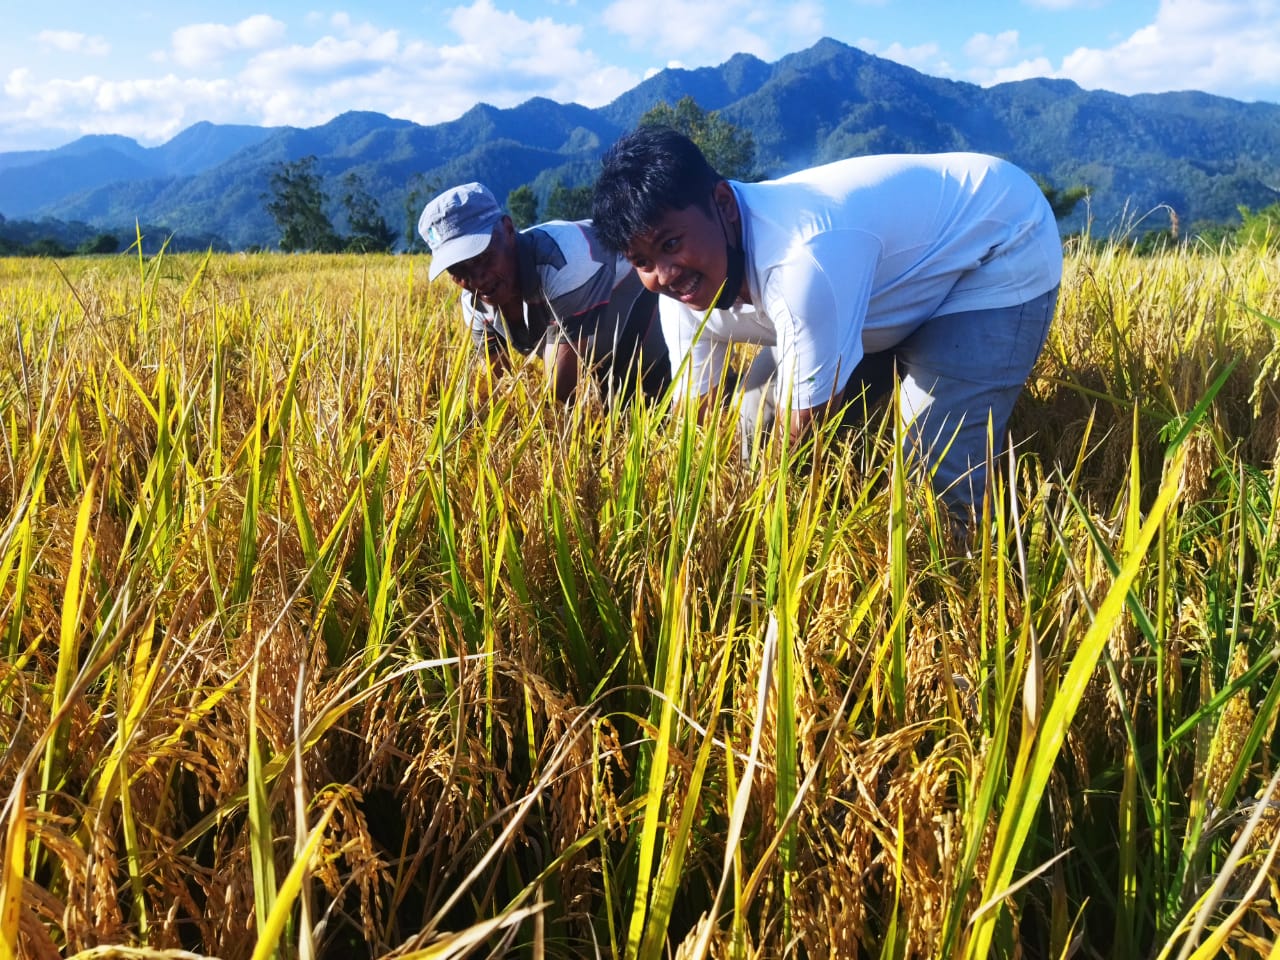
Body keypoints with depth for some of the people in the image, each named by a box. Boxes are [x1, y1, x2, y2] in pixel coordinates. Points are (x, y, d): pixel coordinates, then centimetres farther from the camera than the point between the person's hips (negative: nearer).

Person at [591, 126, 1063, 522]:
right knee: (749, 432, 2)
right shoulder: (687, 286, -16)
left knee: (934, 478, -24)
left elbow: (804, 434, -34)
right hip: (902, 269, 8)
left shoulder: (800, 256, -42)